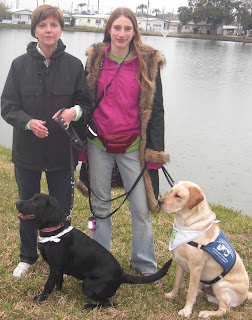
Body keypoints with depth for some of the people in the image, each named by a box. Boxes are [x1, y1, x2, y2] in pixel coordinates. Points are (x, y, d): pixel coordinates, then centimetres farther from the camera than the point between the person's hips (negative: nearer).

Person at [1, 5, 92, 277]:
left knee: (61, 209, 9)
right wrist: (28, 122, -23)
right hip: (27, 150, 1)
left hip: (62, 151, -1)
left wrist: (75, 111, -21)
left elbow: (87, 104, 2)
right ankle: (27, 257, 38)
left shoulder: (74, 65, -2)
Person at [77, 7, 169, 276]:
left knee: (141, 207, 2)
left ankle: (144, 263, 22)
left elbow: (156, 109, 1)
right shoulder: (95, 59, 3)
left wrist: (156, 149, -3)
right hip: (98, 144, 2)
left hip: (132, 145, -2)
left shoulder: (148, 62, -1)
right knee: (100, 204, 13)